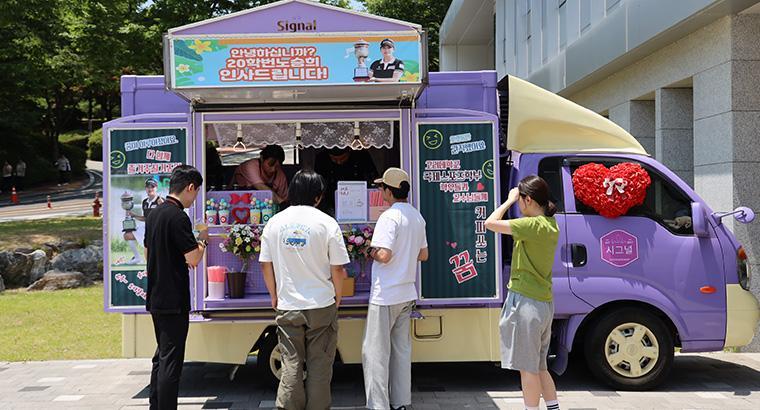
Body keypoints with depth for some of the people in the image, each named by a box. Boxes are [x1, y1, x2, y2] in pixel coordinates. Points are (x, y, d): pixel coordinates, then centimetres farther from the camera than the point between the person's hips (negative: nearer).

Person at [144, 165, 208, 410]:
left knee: (161, 356, 18)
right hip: (174, 301, -9)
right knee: (171, 361, -3)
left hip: (156, 298, 9)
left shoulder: (154, 214, 11)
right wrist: (203, 240, -1)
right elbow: (194, 259, -18)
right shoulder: (178, 217, -17)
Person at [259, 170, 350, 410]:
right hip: (322, 305, -2)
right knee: (319, 367, 7)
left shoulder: (275, 222, 1)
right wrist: (337, 297, 9)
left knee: (291, 365, 8)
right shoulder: (326, 223, -8)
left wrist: (274, 296, 18)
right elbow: (338, 268, -6)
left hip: (287, 307, 2)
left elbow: (265, 264, 6)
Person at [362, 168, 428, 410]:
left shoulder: (389, 217, -17)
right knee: (402, 349, 14)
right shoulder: (417, 217, 10)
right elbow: (423, 255, 17)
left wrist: (372, 253, -5)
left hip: (385, 296, -8)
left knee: (375, 352, -1)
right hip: (407, 294, 8)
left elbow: (384, 255, -24)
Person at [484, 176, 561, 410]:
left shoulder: (532, 225, -19)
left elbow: (490, 223, -18)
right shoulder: (550, 225, 9)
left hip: (526, 302, -10)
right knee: (539, 366, 19)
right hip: (544, 303, 10)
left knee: (527, 368, 0)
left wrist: (509, 200, -6)